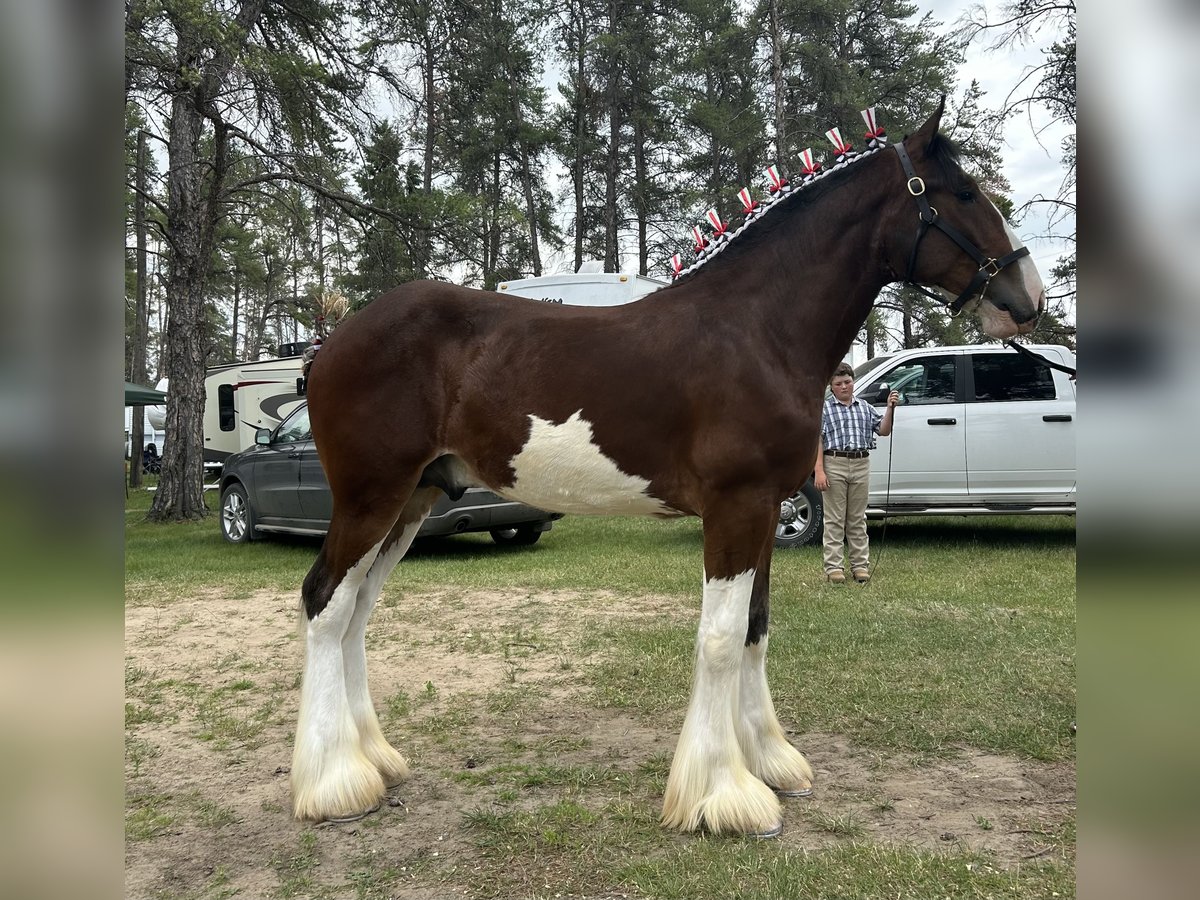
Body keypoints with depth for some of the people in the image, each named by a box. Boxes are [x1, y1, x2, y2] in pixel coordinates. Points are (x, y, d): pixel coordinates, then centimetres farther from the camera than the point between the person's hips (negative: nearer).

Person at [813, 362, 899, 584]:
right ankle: (833, 567, 3)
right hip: (834, 464, -3)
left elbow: (883, 431, 11)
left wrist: (890, 409, -5)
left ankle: (860, 565, 15)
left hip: (861, 465, 4)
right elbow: (817, 440, -4)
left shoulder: (865, 407, 16)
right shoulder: (824, 408, 4)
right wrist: (819, 471, -13)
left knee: (857, 519, 9)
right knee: (834, 519, 0)